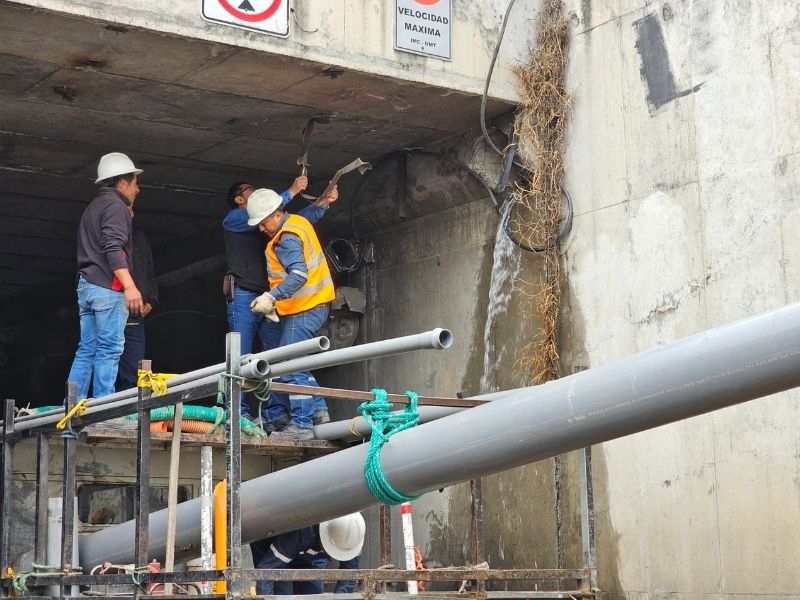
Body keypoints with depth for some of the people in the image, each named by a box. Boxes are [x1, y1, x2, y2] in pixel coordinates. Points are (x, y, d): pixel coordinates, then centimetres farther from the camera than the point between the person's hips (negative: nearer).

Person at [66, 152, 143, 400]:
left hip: (86, 285, 9)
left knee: (86, 350, 7)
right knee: (109, 349, -10)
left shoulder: (93, 206, 25)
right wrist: (129, 286, -25)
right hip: (108, 287, -9)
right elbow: (113, 247, -20)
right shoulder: (115, 205, -6)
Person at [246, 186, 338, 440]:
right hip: (315, 305, 11)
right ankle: (317, 409, 20)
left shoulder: (287, 239, -20)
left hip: (304, 310, -11)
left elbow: (299, 275, -32)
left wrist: (272, 297, -38)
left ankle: (301, 425, -8)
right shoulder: (298, 222, 11)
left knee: (293, 368, -10)